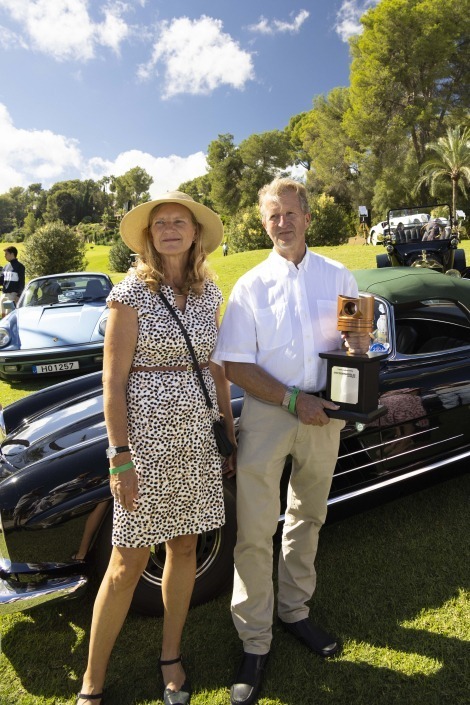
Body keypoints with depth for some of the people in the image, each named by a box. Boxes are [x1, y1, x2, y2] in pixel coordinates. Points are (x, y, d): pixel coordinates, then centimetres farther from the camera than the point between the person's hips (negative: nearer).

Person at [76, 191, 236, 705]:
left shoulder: (208, 293, 6)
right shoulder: (131, 293, -9)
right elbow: (113, 381, -10)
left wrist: (229, 431, 11)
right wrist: (120, 458, -13)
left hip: (199, 432, 5)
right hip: (148, 433, -5)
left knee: (185, 547, 16)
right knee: (129, 564, 5)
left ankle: (171, 656, 38)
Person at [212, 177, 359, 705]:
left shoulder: (339, 277, 6)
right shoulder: (250, 286, 0)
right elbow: (234, 366, -6)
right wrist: (294, 400, -15)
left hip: (323, 416, 3)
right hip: (266, 414, -2)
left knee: (307, 520, 17)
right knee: (254, 532, -2)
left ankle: (294, 611, 38)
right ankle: (254, 642, 16)